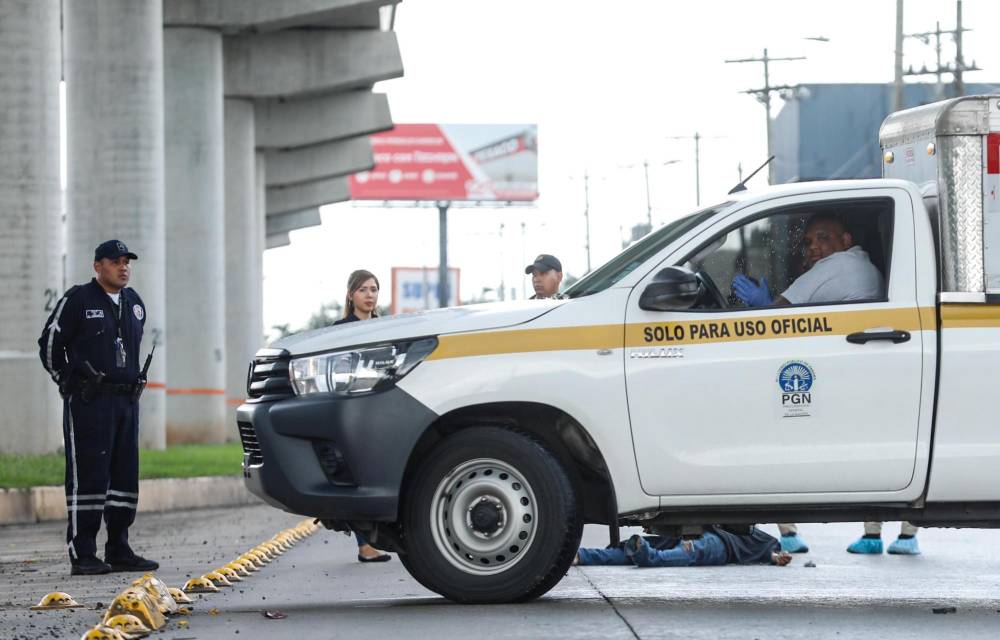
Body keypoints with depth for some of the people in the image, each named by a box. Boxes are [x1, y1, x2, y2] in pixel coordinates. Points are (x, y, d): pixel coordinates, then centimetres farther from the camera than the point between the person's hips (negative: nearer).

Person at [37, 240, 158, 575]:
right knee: (87, 476, -9)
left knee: (125, 477, 7)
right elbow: (49, 345, 0)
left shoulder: (135, 303, 15)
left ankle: (119, 551, 13)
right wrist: (70, 384, 3)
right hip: (88, 404, -7)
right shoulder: (77, 300, -5)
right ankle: (82, 554, -8)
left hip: (127, 401, 7)